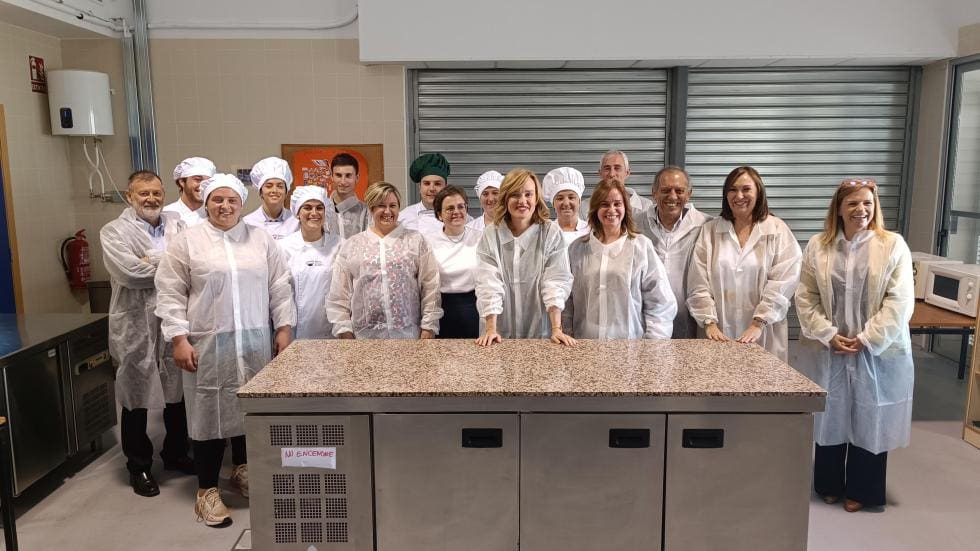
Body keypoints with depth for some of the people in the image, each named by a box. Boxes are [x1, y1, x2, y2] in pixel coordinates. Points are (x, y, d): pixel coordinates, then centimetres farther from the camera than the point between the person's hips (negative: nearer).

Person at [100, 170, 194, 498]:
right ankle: (138, 466, 26)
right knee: (136, 399, 9)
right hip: (136, 327, -3)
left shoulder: (177, 225, 8)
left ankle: (175, 454, 34)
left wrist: (150, 261, -14)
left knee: (177, 394, 15)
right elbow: (127, 271, -20)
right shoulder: (115, 231, -3)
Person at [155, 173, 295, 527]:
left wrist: (284, 329, 2)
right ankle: (207, 490, 13)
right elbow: (170, 294, -3)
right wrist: (179, 339, -9)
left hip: (255, 343, 3)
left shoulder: (261, 239, 7)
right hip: (208, 345, -3)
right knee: (210, 413, 2)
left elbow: (280, 288, 7)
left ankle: (242, 470, 32)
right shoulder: (185, 242, 0)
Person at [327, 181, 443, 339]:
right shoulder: (350, 246, 7)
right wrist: (345, 333, 1)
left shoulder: (416, 241, 5)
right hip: (365, 337, 1)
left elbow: (430, 288, 2)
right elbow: (339, 295, 7)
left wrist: (428, 329, -4)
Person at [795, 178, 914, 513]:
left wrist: (866, 339, -14)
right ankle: (829, 485, 28)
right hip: (827, 351, 2)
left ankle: (861, 490, 25)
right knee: (830, 417, 11)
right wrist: (828, 335, -10)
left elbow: (899, 301, -9)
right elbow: (806, 297, 0)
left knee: (869, 420, 8)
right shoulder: (818, 246, 1)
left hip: (877, 352, -1)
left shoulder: (893, 246, -4)